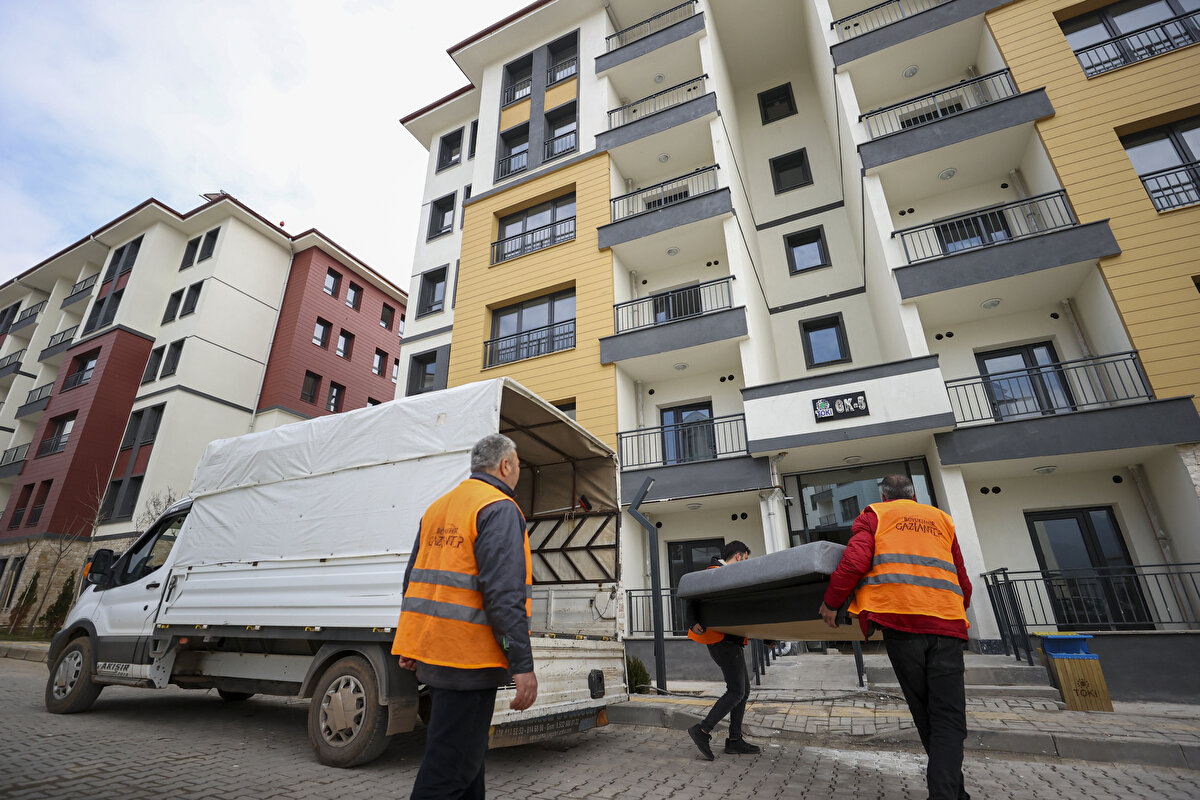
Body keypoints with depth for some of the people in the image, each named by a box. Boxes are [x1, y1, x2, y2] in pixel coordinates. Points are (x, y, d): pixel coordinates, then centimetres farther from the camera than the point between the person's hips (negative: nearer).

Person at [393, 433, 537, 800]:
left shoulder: (437, 508, 14)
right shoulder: (500, 509, -13)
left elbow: (414, 579, 17)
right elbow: (503, 593, -22)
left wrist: (410, 645, 22)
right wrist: (522, 664, -20)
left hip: (433, 649, 9)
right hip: (469, 654, -9)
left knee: (466, 751, 21)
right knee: (450, 763, 1)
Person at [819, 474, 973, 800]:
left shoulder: (874, 514, 12)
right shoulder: (941, 519, 22)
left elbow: (855, 561, -6)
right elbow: (963, 582, 24)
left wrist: (831, 602, 4)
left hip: (900, 616, -2)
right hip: (947, 622, 3)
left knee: (925, 713, 12)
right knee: (949, 717, 3)